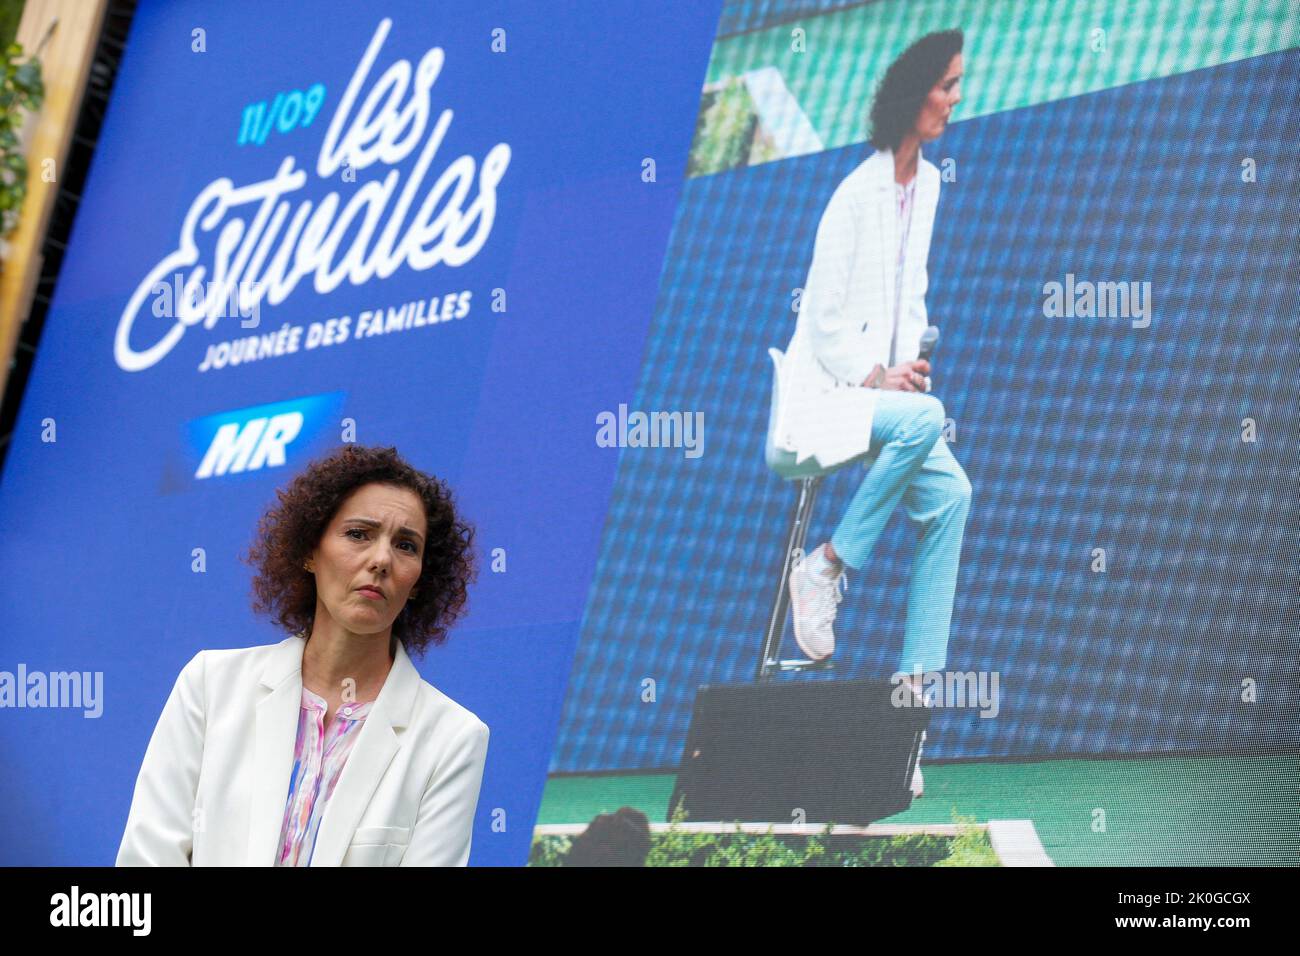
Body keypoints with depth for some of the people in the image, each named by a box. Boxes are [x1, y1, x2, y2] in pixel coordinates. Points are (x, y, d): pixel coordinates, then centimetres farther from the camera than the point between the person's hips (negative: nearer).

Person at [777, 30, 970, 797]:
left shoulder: (927, 183, 10)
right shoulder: (858, 194, -16)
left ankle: (915, 683, -11)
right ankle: (828, 568, -16)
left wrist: (911, 361, 2)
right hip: (825, 391, -8)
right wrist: (877, 380, -14)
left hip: (882, 387, 8)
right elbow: (824, 316, -15)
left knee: (951, 496, -13)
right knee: (926, 419, -34)